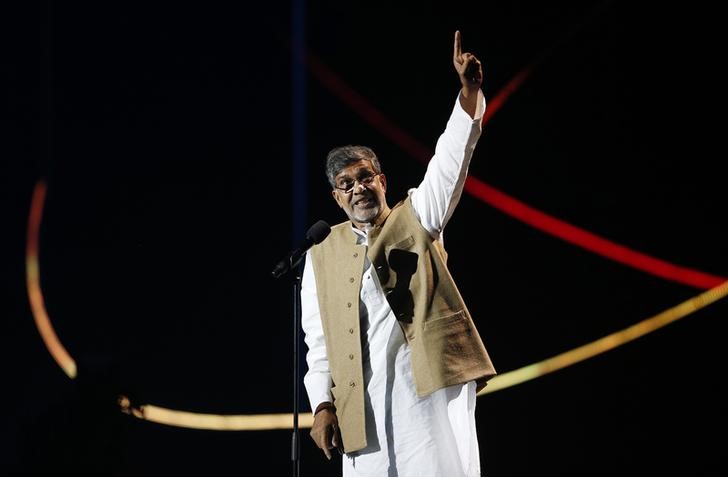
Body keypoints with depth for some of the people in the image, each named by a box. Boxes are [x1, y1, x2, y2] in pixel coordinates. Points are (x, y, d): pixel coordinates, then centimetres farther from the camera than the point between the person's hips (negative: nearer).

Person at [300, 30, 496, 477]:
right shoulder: (322, 256, 16)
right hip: (364, 395, 2)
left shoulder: (416, 218, 12)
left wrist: (469, 90, -16)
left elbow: (451, 159, -2)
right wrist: (323, 405, 1)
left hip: (431, 379, -2)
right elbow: (318, 341, 13)